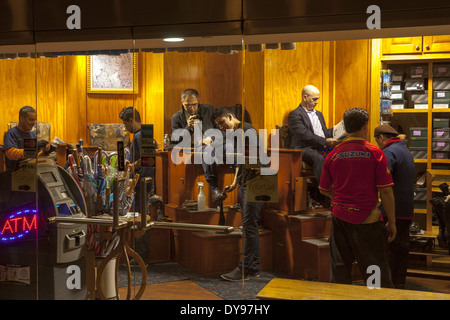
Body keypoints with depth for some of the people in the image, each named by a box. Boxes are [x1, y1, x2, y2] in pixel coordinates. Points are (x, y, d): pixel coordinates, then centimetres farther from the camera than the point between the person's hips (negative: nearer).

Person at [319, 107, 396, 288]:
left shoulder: (333, 155, 3)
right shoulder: (374, 153, -7)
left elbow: (324, 190, 12)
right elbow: (386, 191, -9)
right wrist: (391, 222, -1)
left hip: (339, 217, 4)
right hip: (367, 218, -4)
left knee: (339, 269, 13)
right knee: (377, 272, 3)